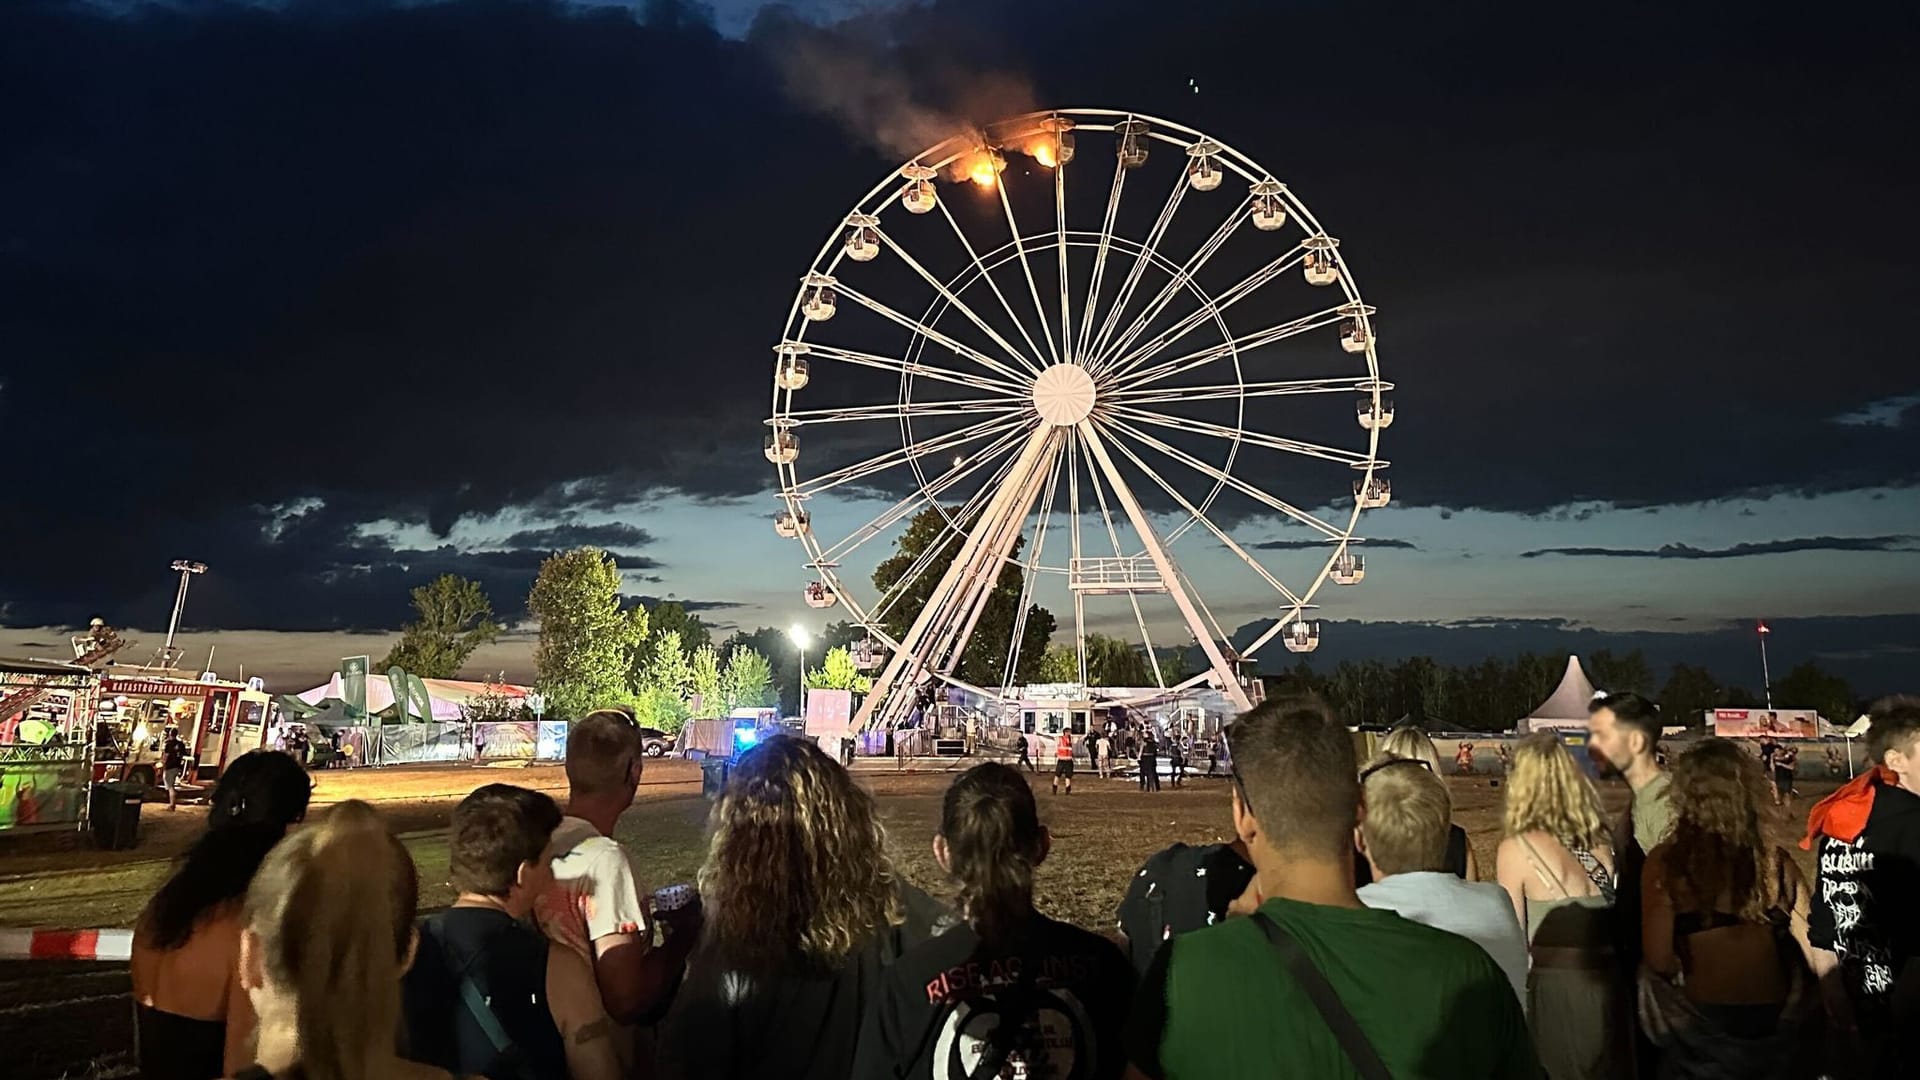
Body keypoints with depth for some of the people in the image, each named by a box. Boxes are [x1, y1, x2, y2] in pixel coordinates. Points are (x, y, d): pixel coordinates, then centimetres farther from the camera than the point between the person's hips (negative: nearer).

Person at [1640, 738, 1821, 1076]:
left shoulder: (1666, 862, -16)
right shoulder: (1776, 859, -8)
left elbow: (1660, 961, -17)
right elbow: (1816, 947, -3)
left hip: (1703, 1021, -3)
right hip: (1776, 1020, 3)